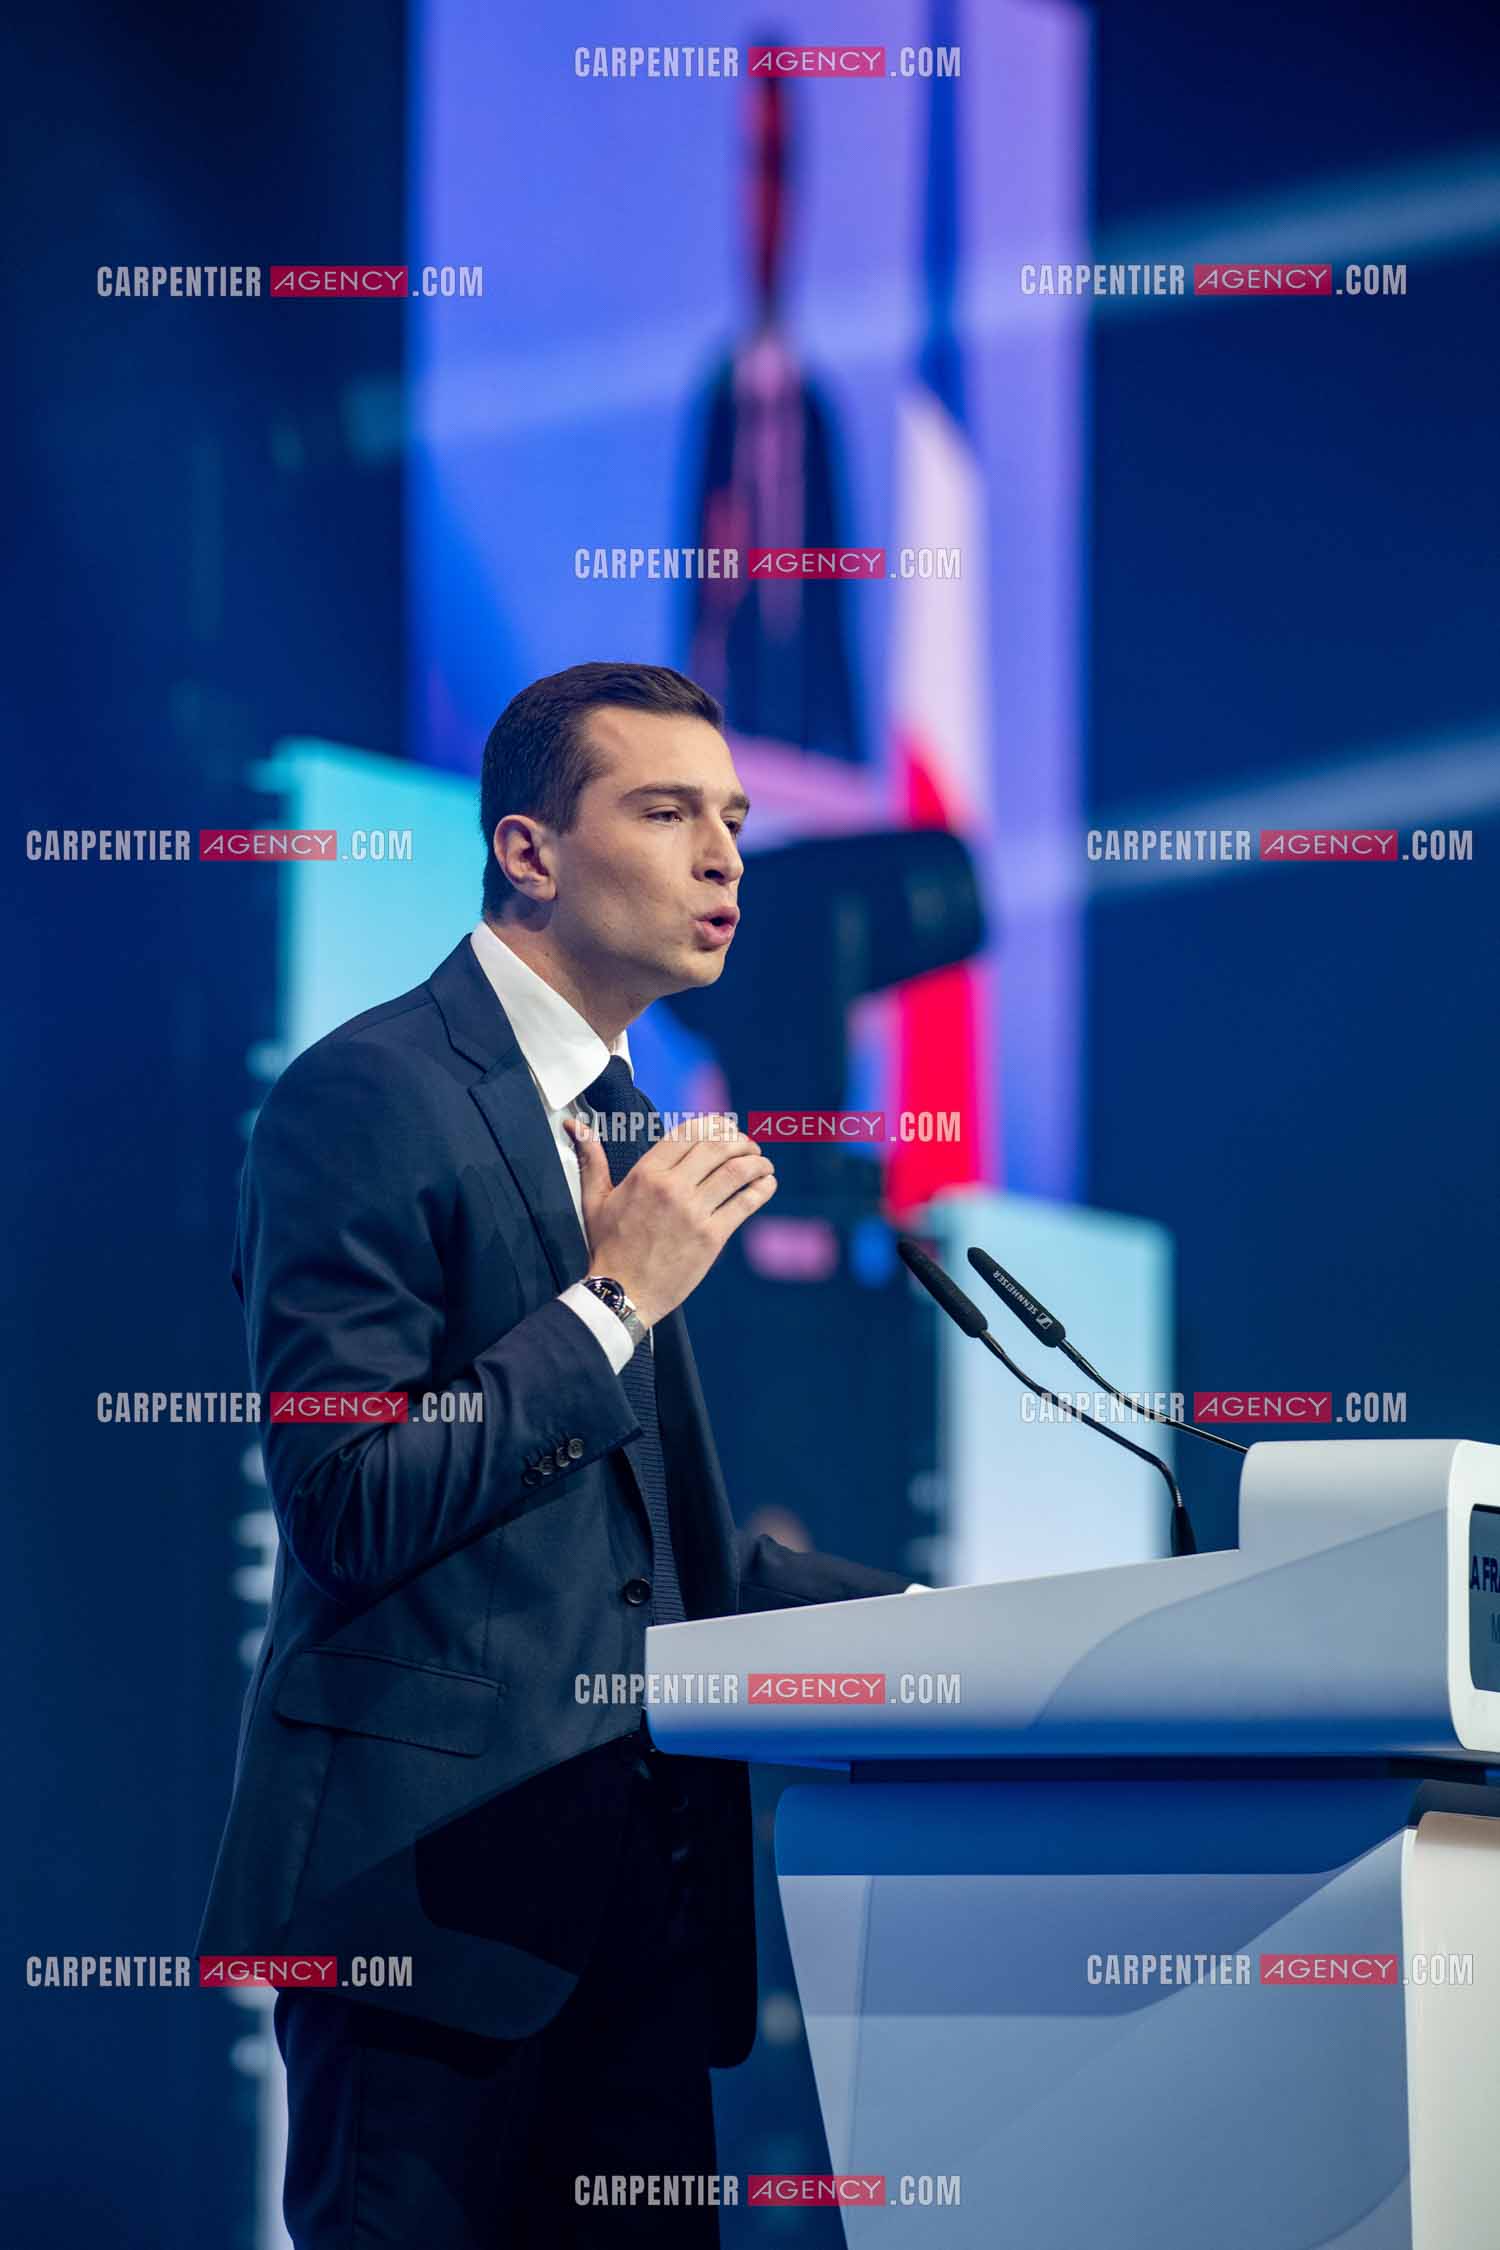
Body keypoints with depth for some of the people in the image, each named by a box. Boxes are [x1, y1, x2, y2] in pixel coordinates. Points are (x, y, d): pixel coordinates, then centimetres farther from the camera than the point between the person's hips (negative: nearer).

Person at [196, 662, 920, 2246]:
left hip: (637, 1879, 8)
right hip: (436, 1874, -8)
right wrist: (619, 1299, -13)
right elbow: (345, 1501, -16)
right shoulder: (369, 1098, -9)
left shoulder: (621, 1125, 19)